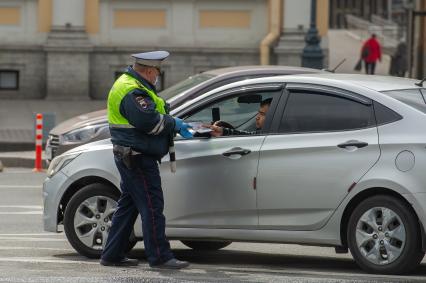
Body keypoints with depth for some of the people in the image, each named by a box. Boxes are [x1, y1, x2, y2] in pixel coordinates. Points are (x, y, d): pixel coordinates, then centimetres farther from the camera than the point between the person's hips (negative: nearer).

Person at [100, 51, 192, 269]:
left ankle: (112, 255, 18)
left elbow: (152, 115, 22)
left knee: (128, 205, 14)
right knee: (152, 206, -8)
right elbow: (148, 121, -28)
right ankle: (159, 257, -7)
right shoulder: (131, 91, -18)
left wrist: (176, 126, 13)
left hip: (130, 158, 11)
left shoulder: (131, 85, 17)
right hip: (137, 158, -11)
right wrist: (174, 124, -14)